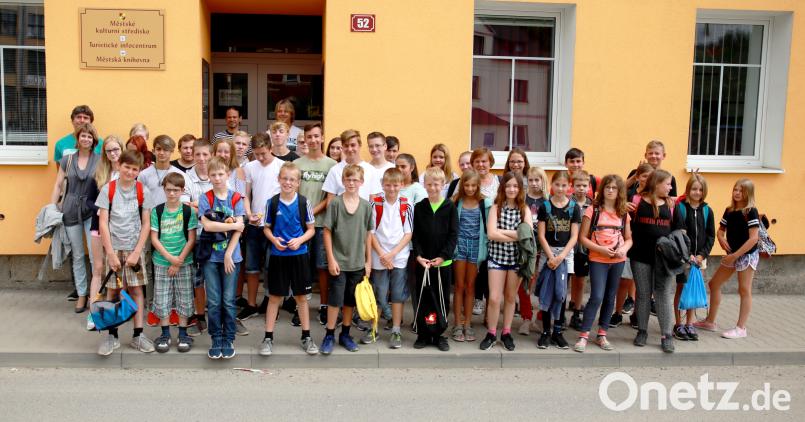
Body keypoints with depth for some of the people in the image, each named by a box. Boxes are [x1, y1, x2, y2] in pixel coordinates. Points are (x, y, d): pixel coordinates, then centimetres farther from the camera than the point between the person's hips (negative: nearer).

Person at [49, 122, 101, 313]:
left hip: (92, 211, -2)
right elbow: (58, 185, 8)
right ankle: (81, 294, 21)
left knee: (95, 256, -7)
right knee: (77, 256, 10)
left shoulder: (99, 160, -1)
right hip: (71, 211, 2)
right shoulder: (67, 159, 5)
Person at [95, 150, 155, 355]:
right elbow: (103, 223, -5)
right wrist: (111, 253, -11)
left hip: (134, 248, 1)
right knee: (113, 290, 4)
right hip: (113, 247, 0)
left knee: (136, 289, 3)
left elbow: (146, 224, -1)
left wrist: (136, 252, -8)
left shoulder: (143, 191, -1)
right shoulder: (108, 189, -3)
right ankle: (112, 335, 15)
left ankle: (138, 335, 11)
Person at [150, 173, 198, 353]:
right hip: (162, 262, 1)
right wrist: (170, 257, -13)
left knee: (184, 298, 5)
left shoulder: (188, 211, -3)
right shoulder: (157, 211, 0)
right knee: (162, 298, 5)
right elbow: (154, 238, -2)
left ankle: (183, 334, 17)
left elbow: (191, 239, -4)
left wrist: (179, 261, -10)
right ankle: (165, 334, 18)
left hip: (184, 262, -1)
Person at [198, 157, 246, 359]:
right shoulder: (205, 198, 1)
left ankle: (229, 340, 16)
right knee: (213, 302, 5)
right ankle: (216, 340, 17)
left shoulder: (236, 198, 1)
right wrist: (232, 225, -12)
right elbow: (206, 225, -12)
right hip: (211, 256, 0)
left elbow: (238, 229, -6)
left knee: (228, 301, 4)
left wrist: (229, 254, -12)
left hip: (231, 255, 0)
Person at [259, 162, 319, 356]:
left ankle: (306, 337, 21)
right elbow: (266, 228, 6)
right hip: (278, 256, 0)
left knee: (301, 297, 9)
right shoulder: (272, 203, -3)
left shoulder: (304, 203, -4)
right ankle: (268, 338, 18)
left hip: (299, 255, 0)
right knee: (274, 297, 8)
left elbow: (311, 229, 2)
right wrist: (274, 240, -14)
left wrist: (300, 240, -16)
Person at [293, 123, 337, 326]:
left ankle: (324, 306, 15)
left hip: (322, 221, -1)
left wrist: (313, 211, -10)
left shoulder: (331, 164, 3)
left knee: (323, 266, 4)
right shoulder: (297, 164, 7)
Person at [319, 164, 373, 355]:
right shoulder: (335, 203, -6)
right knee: (335, 299, 0)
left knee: (350, 300, 12)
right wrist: (331, 259, -9)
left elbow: (368, 234, 7)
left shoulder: (366, 205, 2)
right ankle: (329, 336, 13)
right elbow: (327, 232, -5)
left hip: (358, 262, 3)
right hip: (338, 261, -3)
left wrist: (368, 261, 5)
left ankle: (345, 334, 25)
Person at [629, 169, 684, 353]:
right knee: (643, 294, 9)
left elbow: (678, 230, 10)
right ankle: (642, 331, 21)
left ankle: (667, 335, 5)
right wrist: (629, 246, -8)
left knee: (665, 295, 0)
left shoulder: (670, 204, 8)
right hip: (641, 256, -2)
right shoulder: (637, 201, -1)